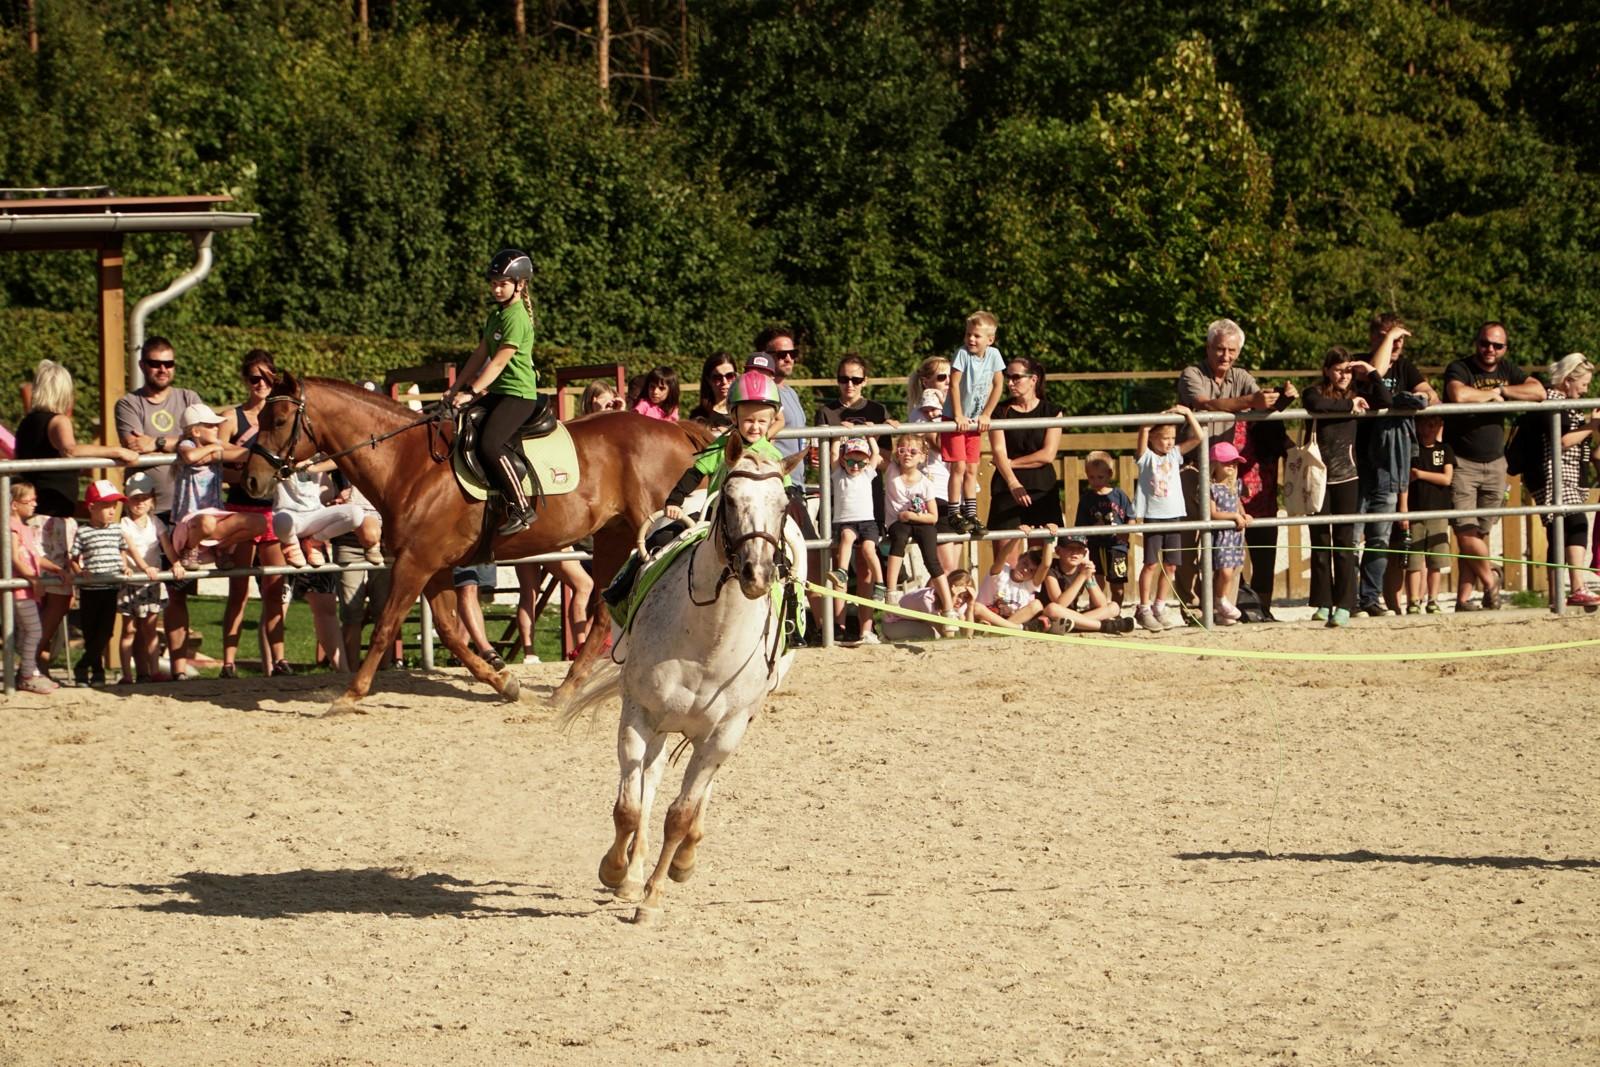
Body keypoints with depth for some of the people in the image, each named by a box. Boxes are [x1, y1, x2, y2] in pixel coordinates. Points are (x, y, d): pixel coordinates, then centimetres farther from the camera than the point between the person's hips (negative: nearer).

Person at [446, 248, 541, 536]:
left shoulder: (516, 318, -14)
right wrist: (456, 389, 12)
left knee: (489, 444, -27)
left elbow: (498, 361, -18)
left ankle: (521, 508, -20)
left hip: (518, 394, -10)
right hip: (497, 392, 10)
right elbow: (480, 355, 18)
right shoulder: (496, 315, 16)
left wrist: (471, 392, -20)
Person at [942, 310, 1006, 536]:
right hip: (955, 419, -4)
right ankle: (954, 515, -2)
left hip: (975, 421, 4)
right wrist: (959, 416, -19)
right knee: (959, 467, -9)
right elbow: (954, 385, -18)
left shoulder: (994, 355, -5)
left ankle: (971, 515, 13)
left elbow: (997, 386, 1)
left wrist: (985, 415, -2)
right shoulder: (962, 353, -18)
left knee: (972, 470, 7)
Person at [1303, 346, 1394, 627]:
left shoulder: (1356, 394, 10)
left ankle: (1343, 605, -3)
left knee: (1344, 543, -2)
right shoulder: (1316, 392, 2)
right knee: (1320, 543, 3)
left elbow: (1386, 401, -1)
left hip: (1347, 477, 1)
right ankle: (1323, 603, 10)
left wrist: (1371, 373, 1)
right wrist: (1349, 406, -10)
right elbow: (1316, 404, -20)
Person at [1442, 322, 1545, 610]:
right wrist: (1491, 394, -15)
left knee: (1480, 534, 2)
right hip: (1461, 464, -5)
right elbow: (1458, 395, -31)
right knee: (1466, 530, -14)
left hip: (1494, 464, 5)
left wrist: (1502, 390, -13)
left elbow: (1539, 392, -4)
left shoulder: (1507, 370, 10)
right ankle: (1490, 584, 2)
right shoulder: (1460, 369, -8)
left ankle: (1464, 598, 4)